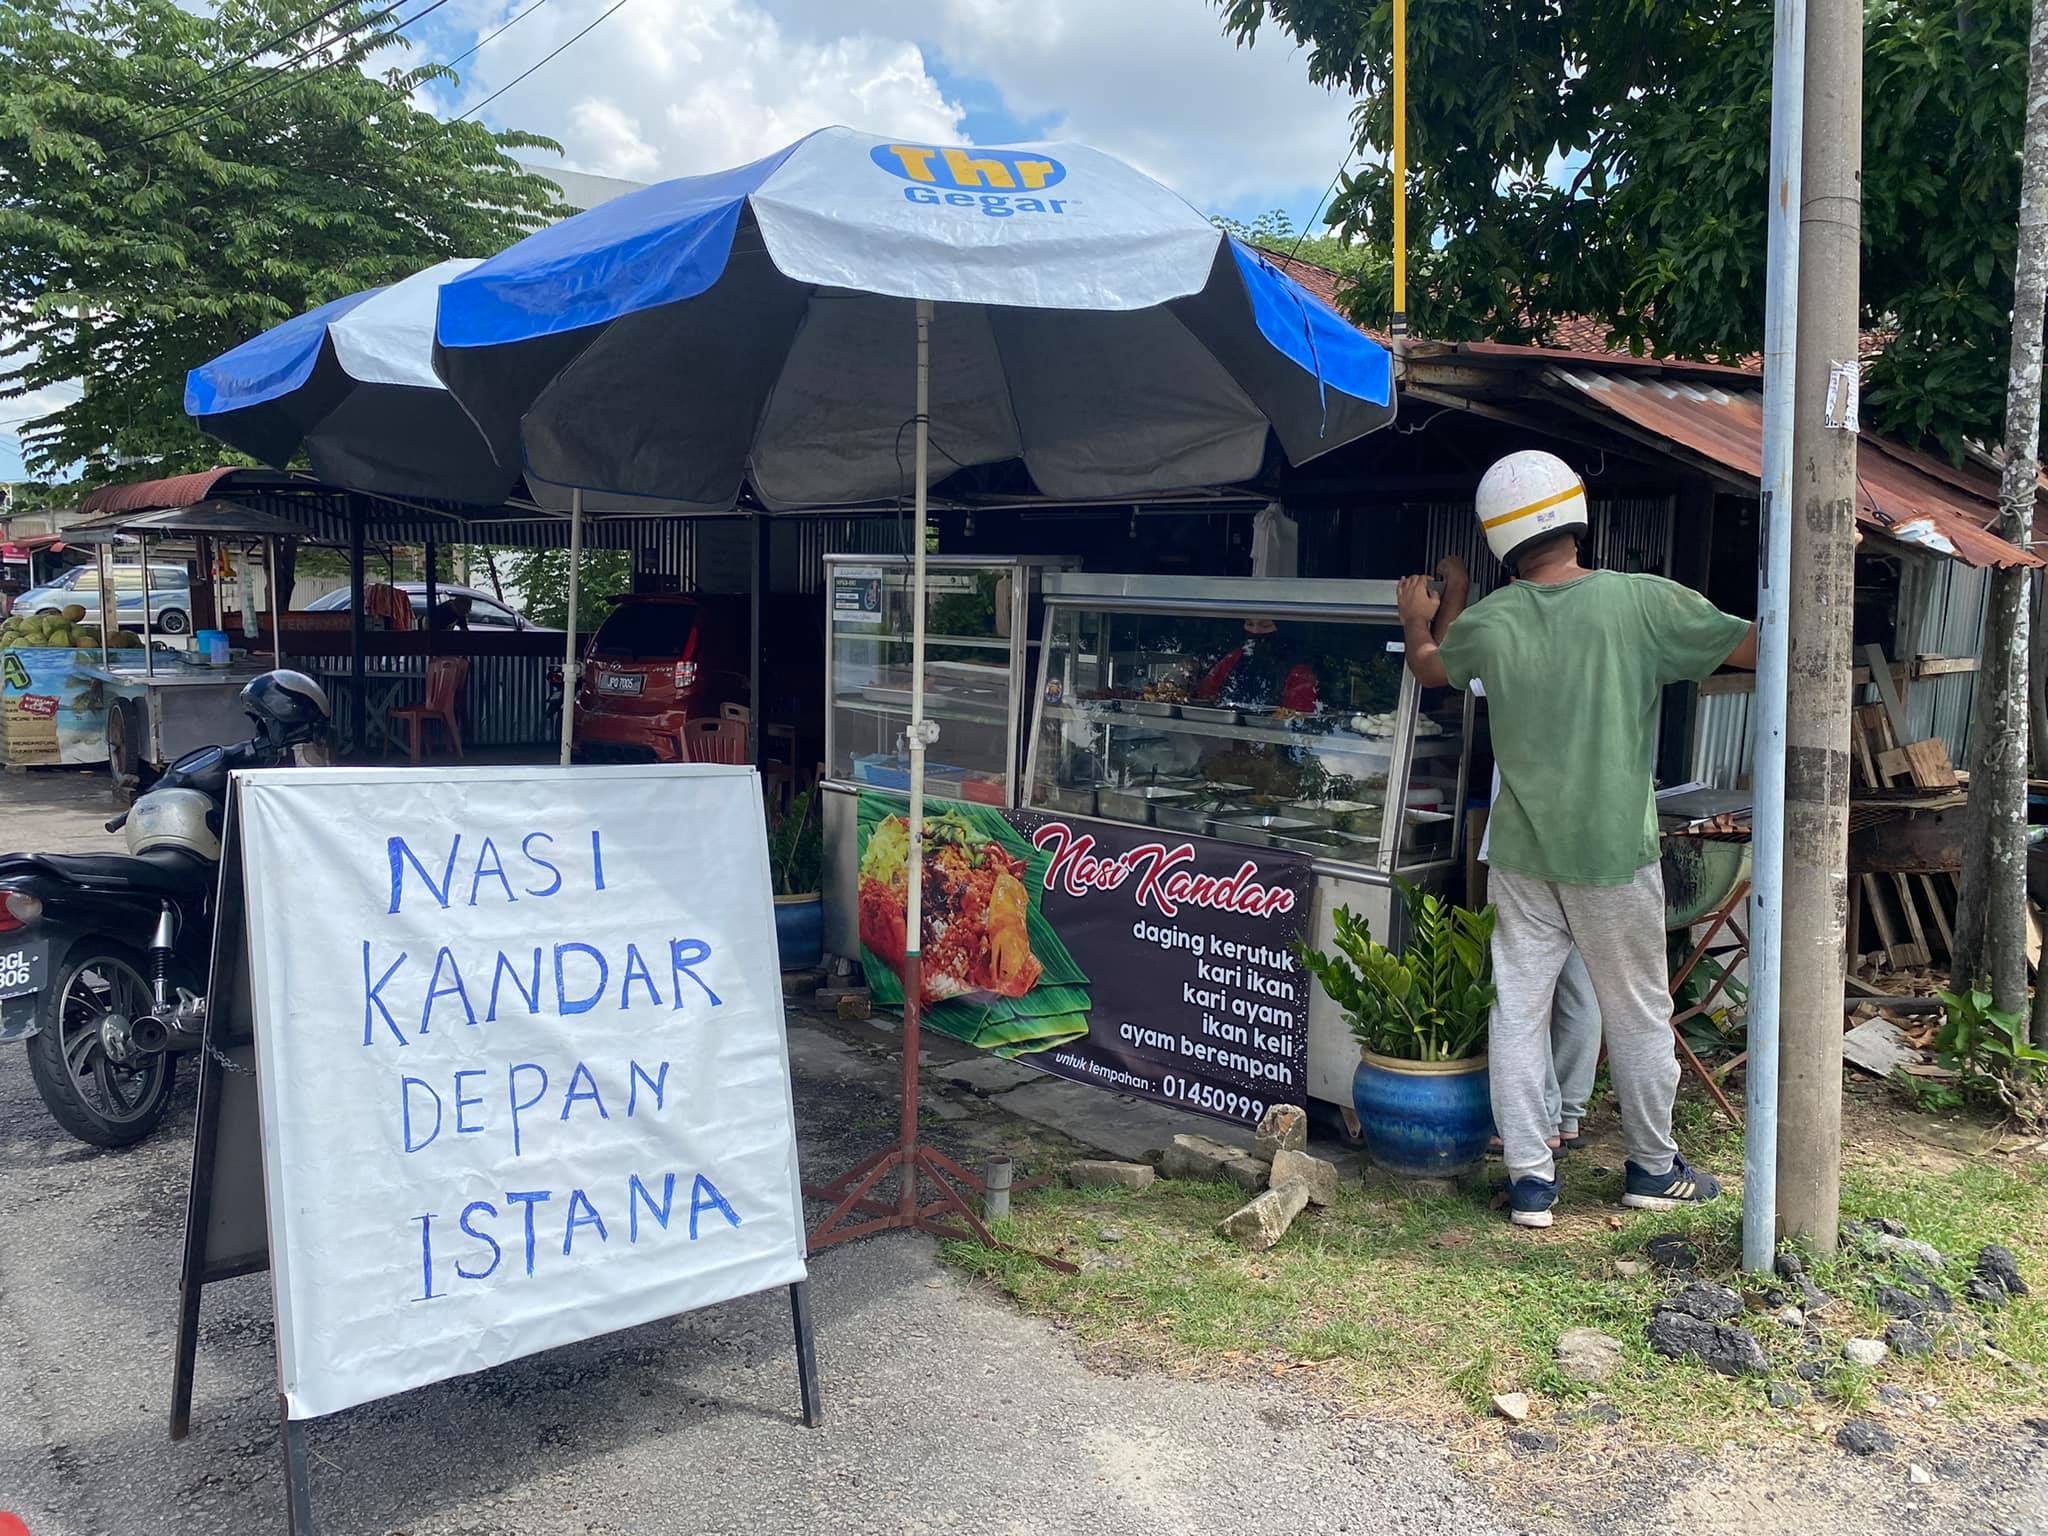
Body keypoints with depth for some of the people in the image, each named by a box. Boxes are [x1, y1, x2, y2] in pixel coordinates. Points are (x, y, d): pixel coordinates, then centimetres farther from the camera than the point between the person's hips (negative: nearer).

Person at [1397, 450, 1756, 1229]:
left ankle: (1529, 1178, 13)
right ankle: (1653, 1168, 28)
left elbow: (1429, 668, 17)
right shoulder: (1644, 602, -12)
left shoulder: (1488, 622, -4)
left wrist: (1420, 620, 38)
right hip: (1614, 851, -2)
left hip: (1521, 853, 2)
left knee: (1518, 1009, 9)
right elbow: (1756, 645, -5)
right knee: (1638, 1012, 13)